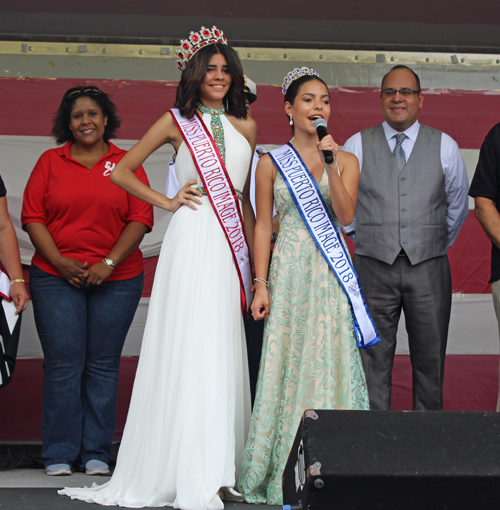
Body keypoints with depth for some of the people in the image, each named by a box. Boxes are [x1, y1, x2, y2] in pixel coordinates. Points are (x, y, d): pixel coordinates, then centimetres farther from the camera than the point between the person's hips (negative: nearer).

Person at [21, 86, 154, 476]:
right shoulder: (50, 162, 9)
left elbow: (140, 218, 0)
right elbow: (32, 216, 4)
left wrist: (108, 263, -10)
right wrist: (59, 261, -9)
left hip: (116, 279, 0)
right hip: (56, 278, 0)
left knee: (103, 365, 3)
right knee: (63, 364, -3)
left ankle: (97, 453, 12)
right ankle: (59, 454, 6)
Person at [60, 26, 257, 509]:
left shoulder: (246, 126, 15)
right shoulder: (176, 122, 6)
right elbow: (121, 171, 10)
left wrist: (254, 256, 13)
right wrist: (166, 201, 2)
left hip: (232, 242, 4)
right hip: (192, 238, -3)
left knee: (224, 349, 2)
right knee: (190, 346, -8)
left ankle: (219, 470, 7)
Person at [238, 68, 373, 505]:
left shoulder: (346, 161, 8)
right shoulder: (271, 163, 5)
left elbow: (346, 215, -5)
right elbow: (263, 226, 4)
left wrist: (331, 166, -14)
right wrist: (261, 284, -3)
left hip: (332, 272, 1)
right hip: (289, 271, -1)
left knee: (331, 359, -4)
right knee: (287, 361, -2)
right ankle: (284, 474, 3)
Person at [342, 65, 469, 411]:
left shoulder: (445, 146, 7)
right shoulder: (356, 146, 5)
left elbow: (458, 205, 18)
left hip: (428, 268, 1)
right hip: (373, 266, 0)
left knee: (430, 360, 4)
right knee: (373, 361, 1)